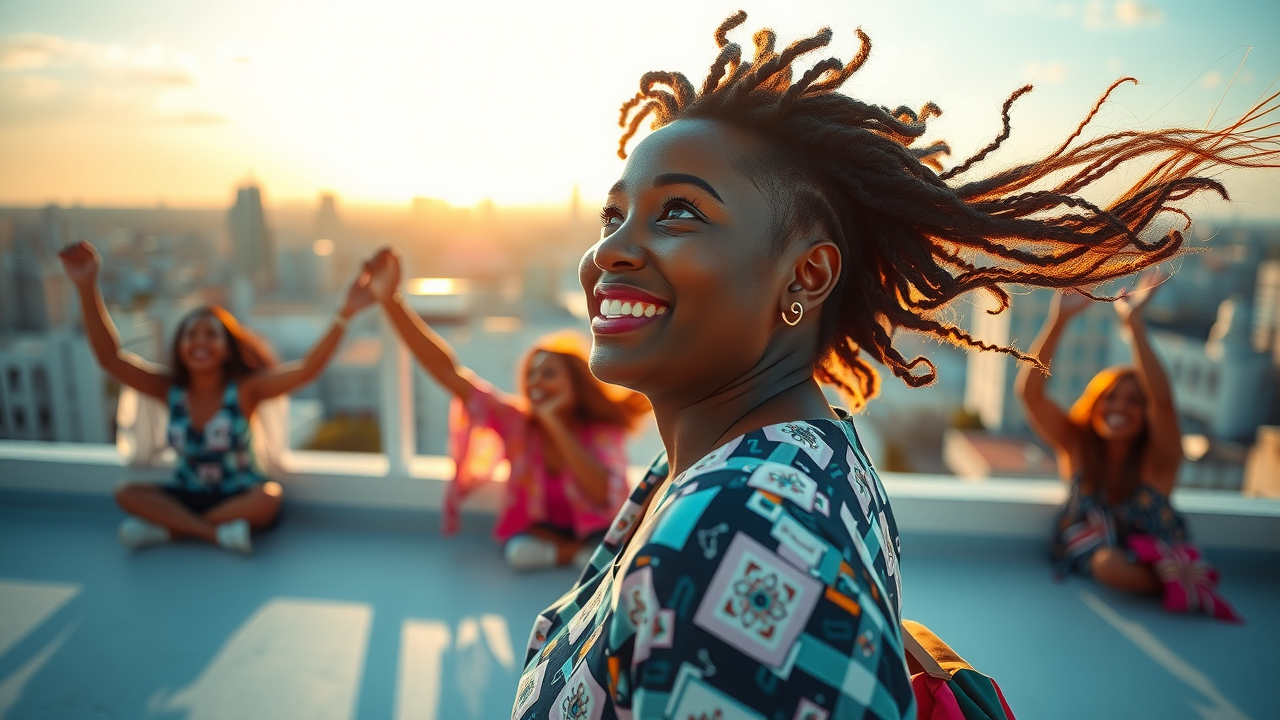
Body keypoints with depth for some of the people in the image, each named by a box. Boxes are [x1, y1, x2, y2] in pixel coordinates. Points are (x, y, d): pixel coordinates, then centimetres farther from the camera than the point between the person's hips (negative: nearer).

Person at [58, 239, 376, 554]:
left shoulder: (244, 389, -16)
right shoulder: (171, 389, -6)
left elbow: (306, 370, -31)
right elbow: (110, 357, -16)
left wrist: (344, 314, -44)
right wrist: (87, 287, -26)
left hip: (239, 495, -3)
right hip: (187, 495, 3)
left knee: (270, 496, -34)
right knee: (127, 493, -18)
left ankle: (165, 527, -19)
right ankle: (217, 532, -27)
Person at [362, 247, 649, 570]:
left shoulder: (603, 431, -22)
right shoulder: (516, 419, -18)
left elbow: (606, 497, -39)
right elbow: (449, 372, -27)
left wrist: (554, 424, -38)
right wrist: (391, 300, -37)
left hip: (595, 530, -2)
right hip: (537, 529, 2)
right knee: (520, 551, -29)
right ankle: (584, 553, -3)